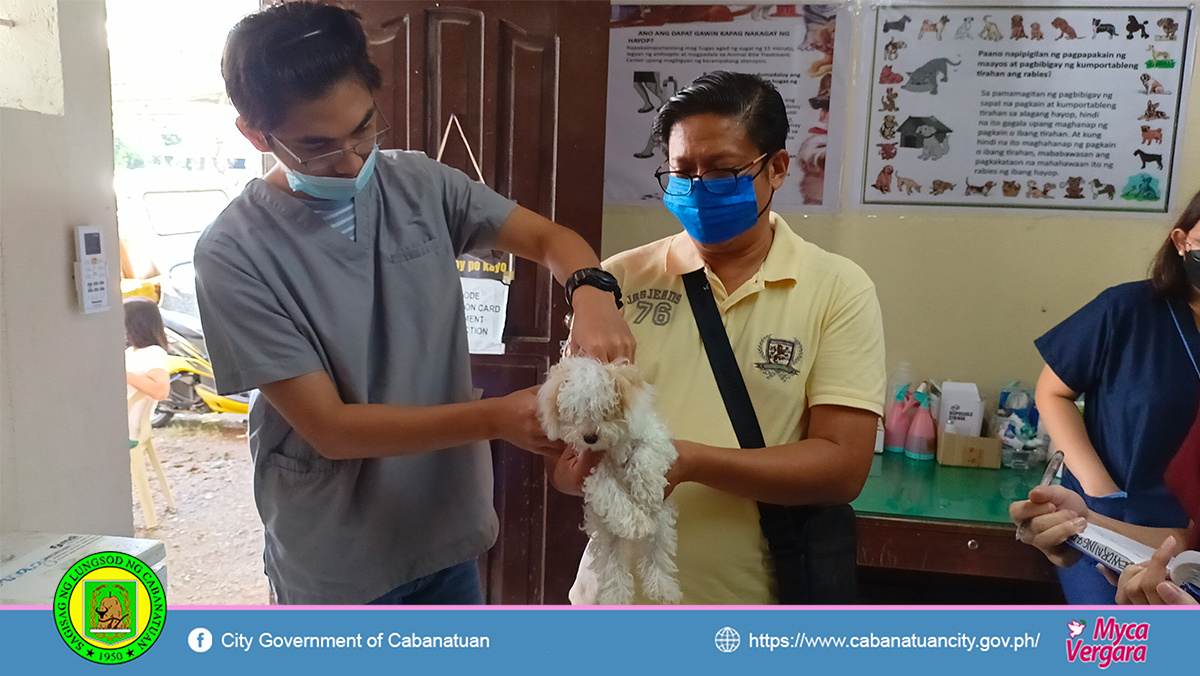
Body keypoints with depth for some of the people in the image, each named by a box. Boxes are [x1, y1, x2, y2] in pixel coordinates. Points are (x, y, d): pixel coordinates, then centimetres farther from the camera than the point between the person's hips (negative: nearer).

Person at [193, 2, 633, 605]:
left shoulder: (420, 185, -5)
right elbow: (329, 428, -20)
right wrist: (497, 418, -29)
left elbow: (548, 238, -1)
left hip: (448, 532, 5)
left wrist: (591, 292, -24)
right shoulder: (234, 253, -19)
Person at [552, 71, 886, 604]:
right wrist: (581, 468, -24)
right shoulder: (620, 279, -3)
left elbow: (842, 468, -13)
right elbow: (560, 454, -2)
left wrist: (689, 460, -24)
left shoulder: (839, 290, -7)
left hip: (756, 596, -1)